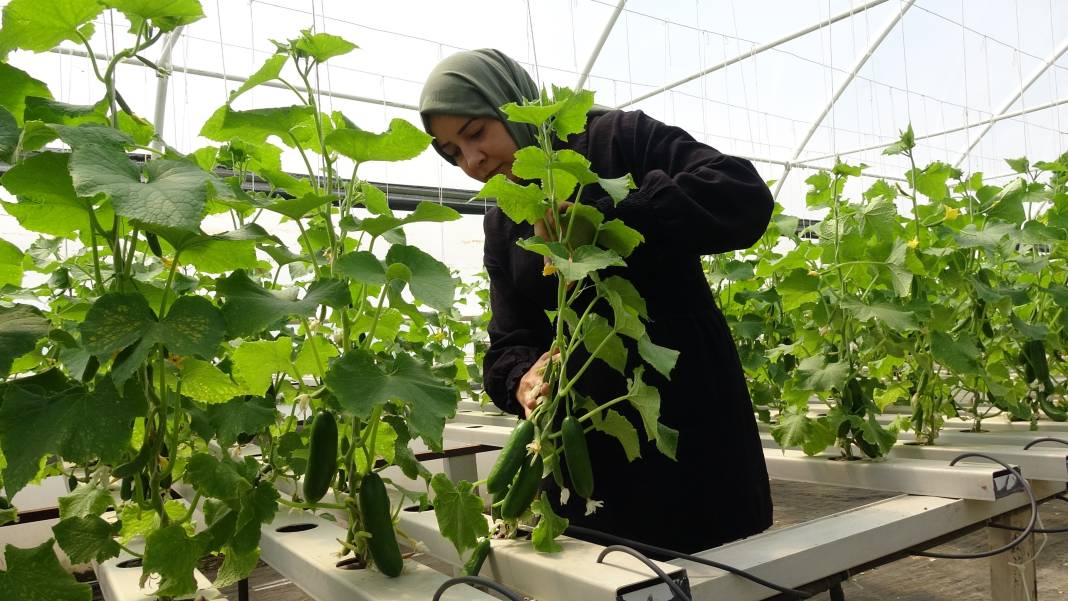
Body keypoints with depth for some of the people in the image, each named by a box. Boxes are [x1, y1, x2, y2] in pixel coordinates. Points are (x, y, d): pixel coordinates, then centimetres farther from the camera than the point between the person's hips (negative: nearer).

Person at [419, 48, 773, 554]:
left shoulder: (621, 137, -4)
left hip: (689, 418, -4)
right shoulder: (501, 226, 12)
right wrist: (525, 380, -16)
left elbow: (744, 197, -18)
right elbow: (510, 345, 8)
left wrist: (602, 218, -26)